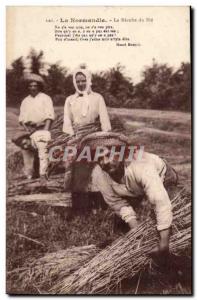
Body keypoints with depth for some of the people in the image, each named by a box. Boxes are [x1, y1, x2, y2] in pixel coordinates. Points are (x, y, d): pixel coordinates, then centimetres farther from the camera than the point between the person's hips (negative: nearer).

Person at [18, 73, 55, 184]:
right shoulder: (25, 101, 18)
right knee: (27, 153, 5)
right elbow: (21, 118, 16)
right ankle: (29, 176, 15)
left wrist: (46, 131, -14)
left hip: (41, 130, -5)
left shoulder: (45, 98, 4)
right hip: (29, 131, 5)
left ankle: (43, 175, -13)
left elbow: (49, 117, -4)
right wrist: (26, 128, -3)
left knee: (43, 153, -15)